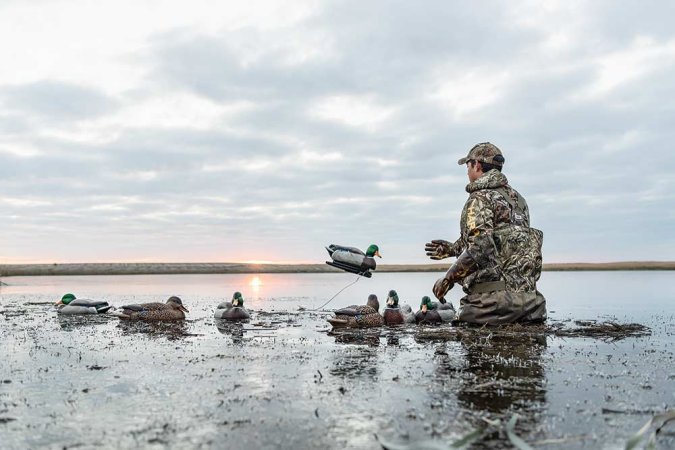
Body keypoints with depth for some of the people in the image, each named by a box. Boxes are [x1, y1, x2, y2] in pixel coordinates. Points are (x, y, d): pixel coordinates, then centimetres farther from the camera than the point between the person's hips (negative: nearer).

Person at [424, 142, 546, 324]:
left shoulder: (481, 198, -7)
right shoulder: (517, 198, 19)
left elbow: (480, 247, -20)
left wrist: (448, 278, -11)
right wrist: (452, 248, 30)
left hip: (495, 296, -8)